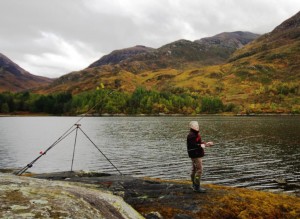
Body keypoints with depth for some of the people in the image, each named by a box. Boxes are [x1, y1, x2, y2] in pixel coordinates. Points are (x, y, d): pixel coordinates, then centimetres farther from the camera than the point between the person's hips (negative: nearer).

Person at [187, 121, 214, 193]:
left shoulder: (196, 134, 15)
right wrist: (201, 145, -22)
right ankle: (197, 187, -5)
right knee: (199, 170, -10)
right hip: (195, 155, -11)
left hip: (197, 154, 11)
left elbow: (199, 142, 20)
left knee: (194, 169, 16)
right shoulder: (191, 135, -19)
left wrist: (206, 143, 9)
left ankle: (194, 186, 26)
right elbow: (192, 145, -26)